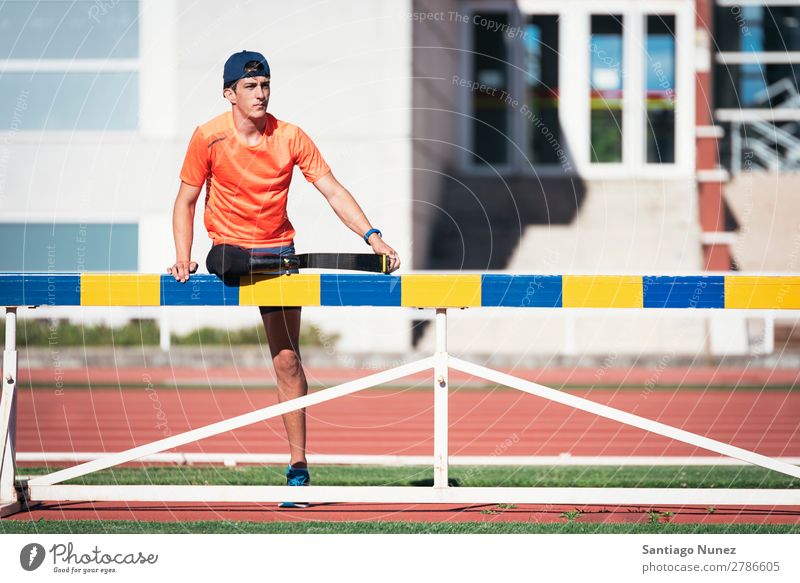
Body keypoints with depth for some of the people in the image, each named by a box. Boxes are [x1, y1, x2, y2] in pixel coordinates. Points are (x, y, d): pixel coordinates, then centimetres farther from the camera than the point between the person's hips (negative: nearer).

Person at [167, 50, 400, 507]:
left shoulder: (290, 137, -6)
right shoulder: (209, 138, -9)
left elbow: (332, 190, -6)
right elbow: (186, 201, -1)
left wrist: (372, 237, -17)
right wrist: (183, 258, -14)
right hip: (228, 247, 0)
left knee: (287, 360, -3)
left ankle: (298, 464, 0)